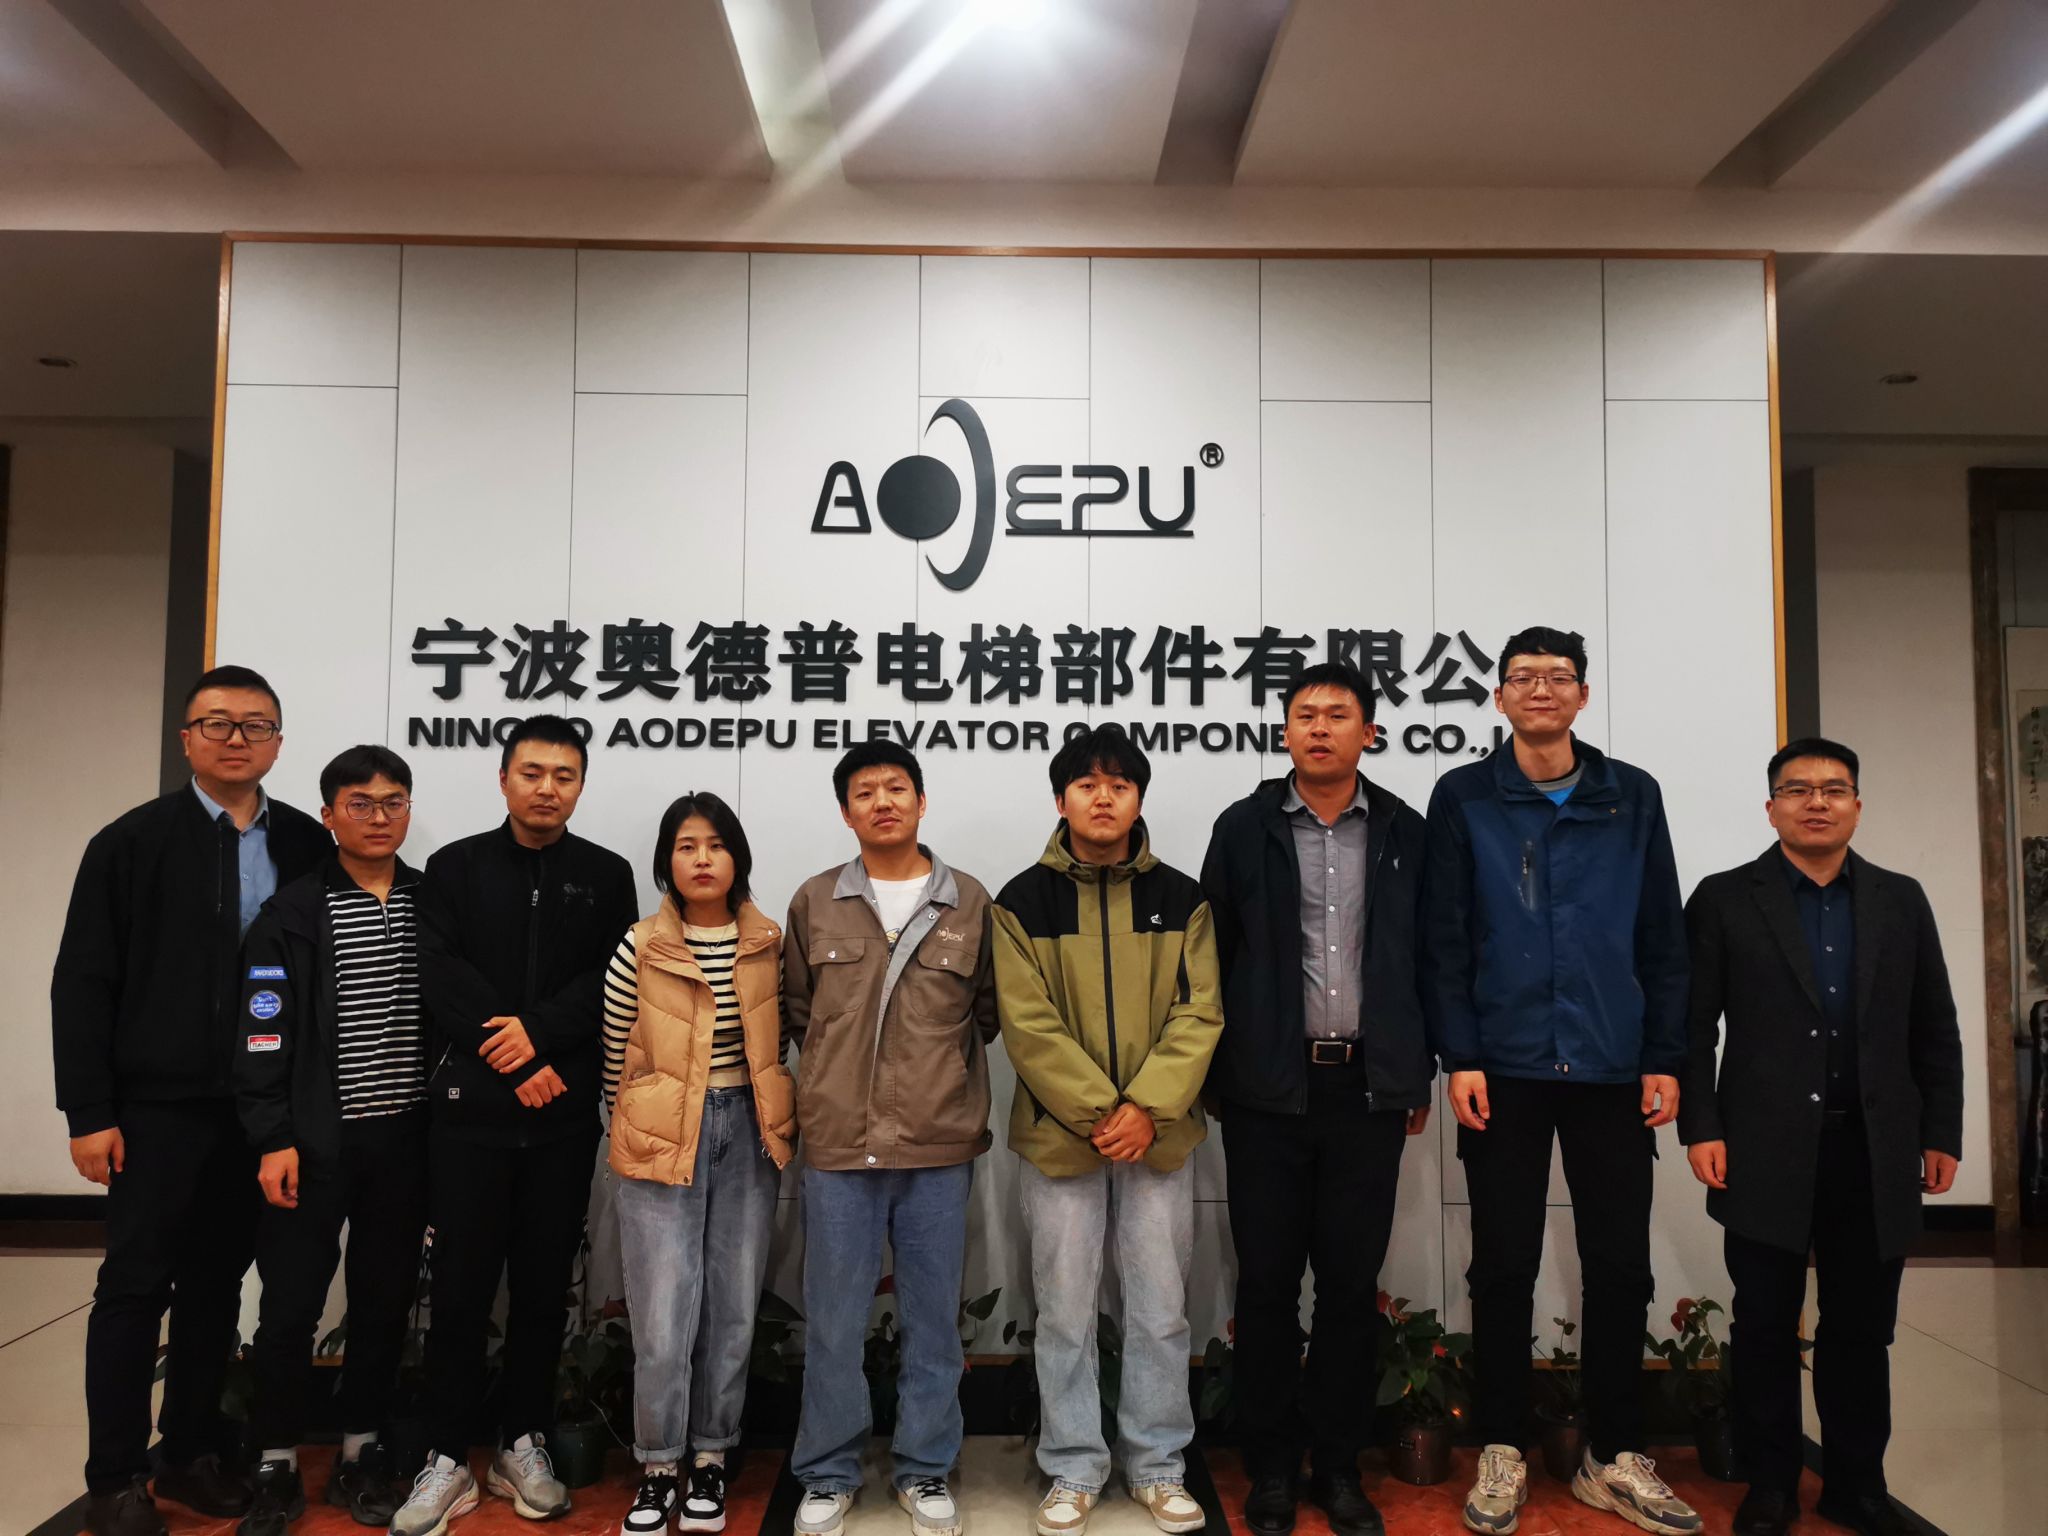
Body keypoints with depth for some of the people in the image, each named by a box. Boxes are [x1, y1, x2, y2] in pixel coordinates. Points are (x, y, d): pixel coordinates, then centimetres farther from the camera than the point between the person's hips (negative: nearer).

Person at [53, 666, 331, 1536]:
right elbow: (82, 984, -4)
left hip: (262, 1109, 3)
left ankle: (192, 1454, 28)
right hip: (157, 1106, -3)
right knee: (136, 1286, 5)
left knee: (217, 1285, 14)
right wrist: (89, 1112, -8)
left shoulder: (309, 846, 3)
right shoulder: (132, 843, -3)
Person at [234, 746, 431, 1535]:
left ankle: (360, 1454, 26)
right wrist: (273, 1139, -12)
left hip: (404, 1137, 3)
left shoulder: (432, 903, 4)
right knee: (290, 1307, 3)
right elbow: (263, 1034, -6)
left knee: (384, 1302, 11)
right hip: (315, 1141, -2)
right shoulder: (291, 912, -4)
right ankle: (277, 1468, 20)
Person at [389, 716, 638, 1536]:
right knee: (461, 1285, 3)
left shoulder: (607, 876, 6)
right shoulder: (454, 868, 5)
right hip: (471, 1107, -1)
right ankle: (447, 1460, 15)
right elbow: (441, 976, -6)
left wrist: (540, 1032, -17)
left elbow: (612, 979, -3)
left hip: (565, 1112, 1)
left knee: (545, 1285, 9)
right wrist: (512, 1062, -12)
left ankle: (523, 1446, 23)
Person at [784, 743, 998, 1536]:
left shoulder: (970, 902, 1)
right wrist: (839, 1074, 9)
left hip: (940, 1147, 0)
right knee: (832, 1321, 9)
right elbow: (796, 1010, 13)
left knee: (934, 1317, 11)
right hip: (837, 1145, 0)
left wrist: (940, 1078, 7)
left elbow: (987, 1011, 11)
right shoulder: (814, 901, 2)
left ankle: (926, 1471, 28)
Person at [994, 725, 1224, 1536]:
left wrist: (1146, 1108, -14)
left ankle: (1159, 1467, 26)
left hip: (1159, 1132, 1)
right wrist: (1099, 1111, -15)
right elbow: (1028, 1025, -8)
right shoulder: (1023, 901, -2)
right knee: (1066, 1311, 8)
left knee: (1160, 1310, 10)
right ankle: (1073, 1470, 23)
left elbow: (1198, 1014, -2)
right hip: (1058, 1133, -1)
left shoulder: (1181, 898, 3)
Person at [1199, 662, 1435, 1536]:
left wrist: (1418, 1078, 7)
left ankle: (1339, 1466, 23)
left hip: (1368, 1087, 1)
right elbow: (1215, 961, 2)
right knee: (1267, 1281, 7)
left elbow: (1424, 960, 8)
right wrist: (1217, 1079, 1)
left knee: (1352, 1281, 8)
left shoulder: (1403, 832, 5)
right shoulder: (1244, 829, 2)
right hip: (1269, 1089, -1)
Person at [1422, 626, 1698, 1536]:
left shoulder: (1633, 798, 6)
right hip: (1504, 1068, -2)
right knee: (1504, 1265, 7)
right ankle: (1502, 1453, 20)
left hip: (1612, 1068, 2)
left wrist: (1665, 1058, 1)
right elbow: (1445, 941, -2)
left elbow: (1663, 939, 7)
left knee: (1620, 1265, 8)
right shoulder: (1463, 798, 1)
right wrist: (1459, 1058, -8)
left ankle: (1615, 1458, 23)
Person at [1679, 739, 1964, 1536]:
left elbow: (1934, 1030, 11)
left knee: (1861, 1328, 11)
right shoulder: (1724, 899, 0)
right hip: (1767, 1149, -2)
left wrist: (1942, 1134, 6)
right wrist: (1700, 1128, -8)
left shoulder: (1901, 900, 9)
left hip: (1875, 1151, 3)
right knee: (1765, 1327, 7)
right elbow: (1695, 1025, -2)